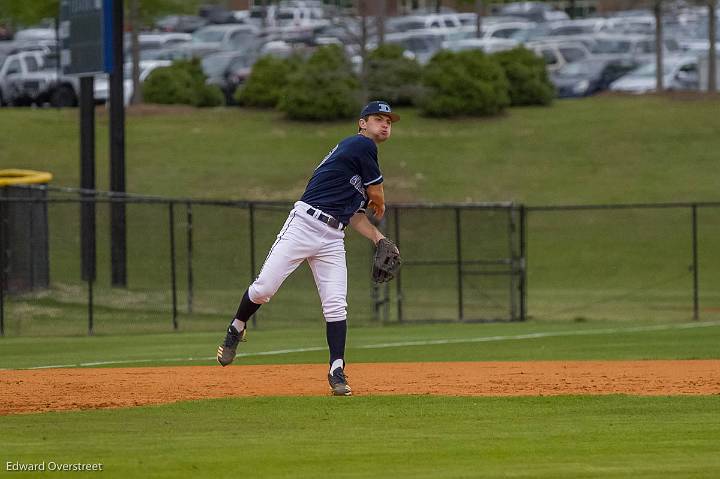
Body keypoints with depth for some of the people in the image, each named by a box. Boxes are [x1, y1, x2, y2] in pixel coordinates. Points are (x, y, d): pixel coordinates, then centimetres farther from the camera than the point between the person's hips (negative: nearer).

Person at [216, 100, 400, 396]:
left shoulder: (364, 151, 23)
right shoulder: (361, 145, -5)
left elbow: (355, 216, 23)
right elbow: (378, 199, 0)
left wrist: (379, 239, 10)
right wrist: (378, 208, 22)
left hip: (332, 238, 8)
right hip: (305, 224, -8)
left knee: (335, 304, -4)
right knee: (263, 288, -9)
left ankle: (337, 372, -1)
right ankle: (236, 330, 17)